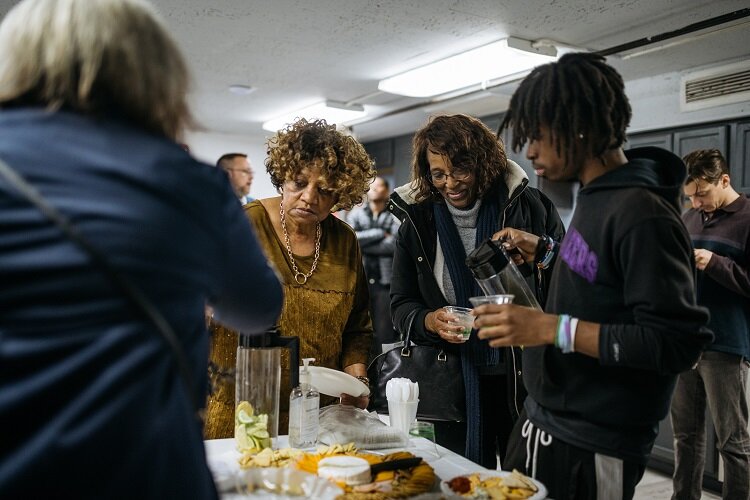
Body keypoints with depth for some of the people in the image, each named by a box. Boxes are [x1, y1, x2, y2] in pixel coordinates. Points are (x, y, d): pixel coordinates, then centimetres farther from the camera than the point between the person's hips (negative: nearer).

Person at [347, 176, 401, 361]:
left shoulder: (395, 217, 5)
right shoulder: (356, 214, 12)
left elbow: (394, 244, -11)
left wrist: (362, 244, -7)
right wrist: (380, 234, -9)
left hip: (385, 284, -2)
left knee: (385, 335, -1)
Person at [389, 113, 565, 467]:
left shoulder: (528, 206, -3)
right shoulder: (417, 222, 3)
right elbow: (401, 305, 4)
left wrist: (539, 253, -16)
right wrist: (429, 321, -15)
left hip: (524, 373, -1)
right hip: (455, 380, 1)